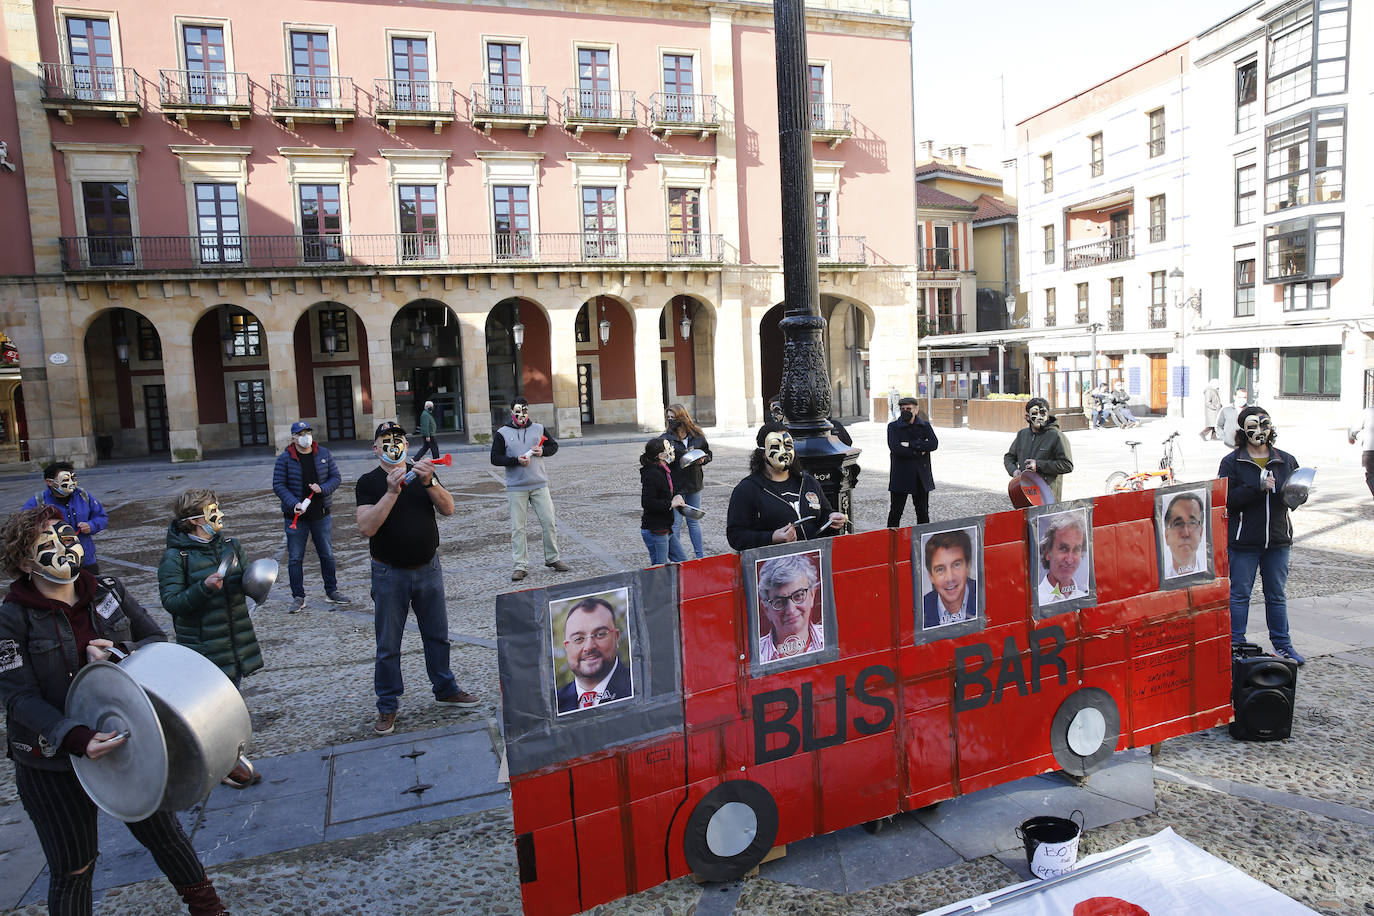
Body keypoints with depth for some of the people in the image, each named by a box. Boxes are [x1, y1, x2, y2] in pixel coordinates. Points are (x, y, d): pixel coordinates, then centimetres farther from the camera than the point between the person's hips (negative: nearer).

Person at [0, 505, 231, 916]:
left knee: (163, 832, 18)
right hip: (53, 765, -3)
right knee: (73, 867, 11)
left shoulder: (108, 591, -3)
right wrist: (77, 738, -31)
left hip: (126, 741, 3)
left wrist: (119, 653, -22)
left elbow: (158, 642, 0)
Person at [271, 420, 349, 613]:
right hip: (295, 516, -2)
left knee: (327, 555, 11)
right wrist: (294, 504, -20)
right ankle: (298, 597, 14)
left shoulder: (324, 454, 3)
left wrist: (322, 488, -15)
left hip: (321, 514, 2)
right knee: (295, 558, 3)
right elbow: (278, 485, -7)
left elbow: (336, 478, 4)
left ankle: (331, 592, 24)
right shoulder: (285, 458, -5)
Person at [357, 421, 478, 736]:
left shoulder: (423, 474, 4)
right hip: (390, 574, -3)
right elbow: (367, 528, -18)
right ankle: (387, 706, 20)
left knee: (437, 635, 14)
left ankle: (445, 689, 31)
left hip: (428, 568, 3)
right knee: (388, 645, 6)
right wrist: (392, 492, -27)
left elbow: (448, 509, -7)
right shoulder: (369, 482, -5)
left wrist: (429, 483, -23)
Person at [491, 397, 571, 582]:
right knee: (517, 528, -1)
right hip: (516, 488, -2)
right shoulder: (502, 433, 1)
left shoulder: (539, 429, 9)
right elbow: (495, 458, -2)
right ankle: (521, 566, 6)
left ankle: (552, 559, 17)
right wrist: (516, 460, -15)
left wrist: (543, 451, -4)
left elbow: (554, 446, 18)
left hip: (540, 485, 2)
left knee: (549, 523, 2)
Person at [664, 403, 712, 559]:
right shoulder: (666, 438, -7)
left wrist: (702, 460, -6)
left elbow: (709, 454, 13)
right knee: (675, 524, 2)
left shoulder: (697, 436, 2)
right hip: (675, 487, -3)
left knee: (694, 522, 14)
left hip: (694, 485, 3)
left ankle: (700, 556, 24)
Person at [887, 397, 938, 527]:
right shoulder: (893, 427, 0)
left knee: (923, 512, 10)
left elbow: (934, 444, -10)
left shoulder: (925, 425, 7)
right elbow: (895, 448, -15)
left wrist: (910, 445, -15)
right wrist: (919, 452, -11)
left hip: (921, 476, 3)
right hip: (901, 476, -3)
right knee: (896, 511, 1)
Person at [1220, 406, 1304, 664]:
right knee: (1239, 594, 3)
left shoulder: (1286, 460, 8)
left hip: (1278, 540, 4)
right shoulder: (1232, 462, -4)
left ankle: (1282, 645, 26)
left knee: (1277, 595, 14)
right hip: (1243, 541, -4)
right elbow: (1226, 498, -14)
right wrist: (1258, 487, -23)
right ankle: (1236, 646, 12)